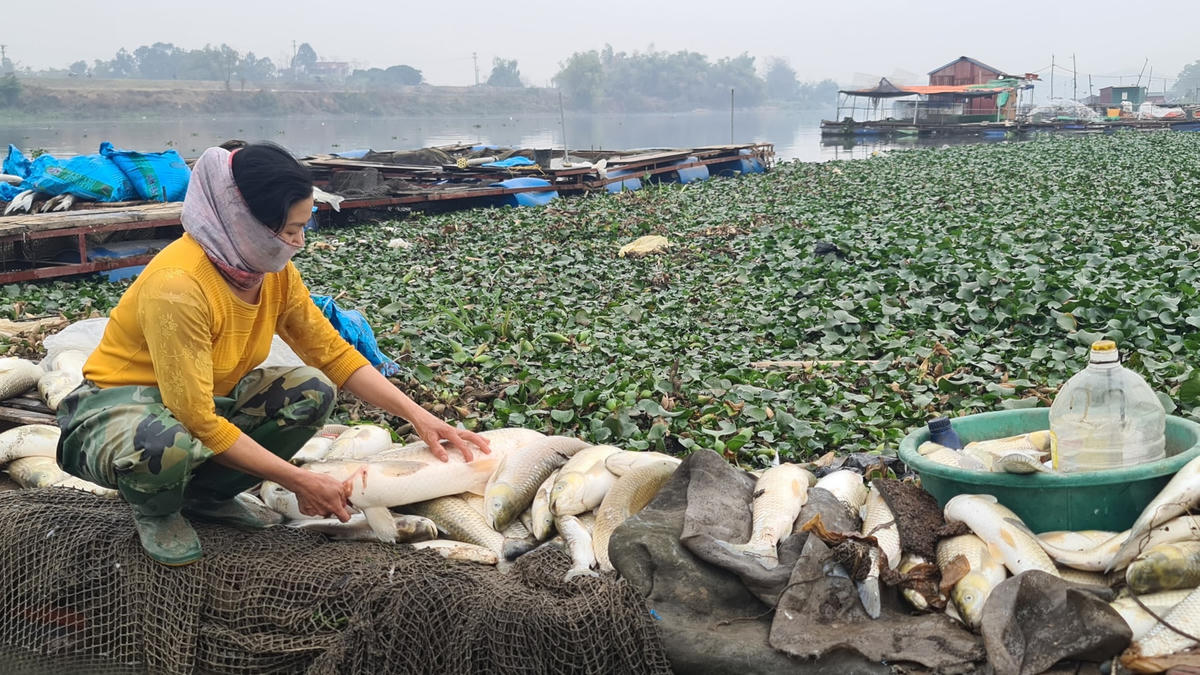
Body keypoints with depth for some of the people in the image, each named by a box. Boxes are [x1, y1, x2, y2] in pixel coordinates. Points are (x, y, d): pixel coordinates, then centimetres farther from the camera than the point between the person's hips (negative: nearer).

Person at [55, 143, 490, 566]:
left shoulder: (273, 270, -9)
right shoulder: (177, 286, -32)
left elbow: (333, 353, -1)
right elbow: (199, 423, -31)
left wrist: (417, 416, -11)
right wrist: (299, 482, -27)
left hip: (206, 400, 7)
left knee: (312, 393, -13)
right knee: (166, 446, -41)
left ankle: (206, 494, 7)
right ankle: (156, 511, -3)